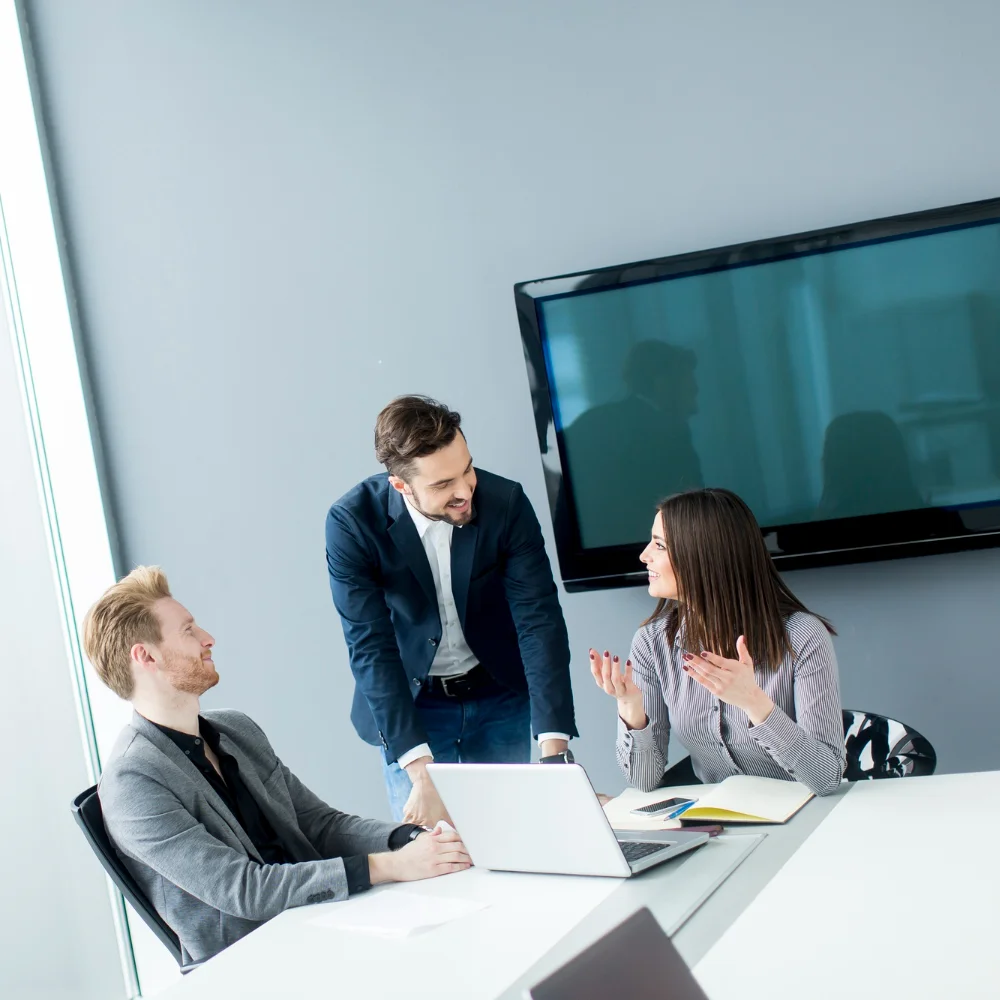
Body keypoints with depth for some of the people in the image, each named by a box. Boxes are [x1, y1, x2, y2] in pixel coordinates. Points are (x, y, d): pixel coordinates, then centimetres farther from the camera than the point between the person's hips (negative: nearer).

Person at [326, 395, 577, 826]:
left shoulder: (506, 502, -18)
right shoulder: (352, 523, -21)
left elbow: (539, 619, -19)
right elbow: (371, 648, -23)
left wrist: (554, 749, -29)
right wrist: (421, 773, -31)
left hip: (499, 698, 2)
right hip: (407, 704, -1)